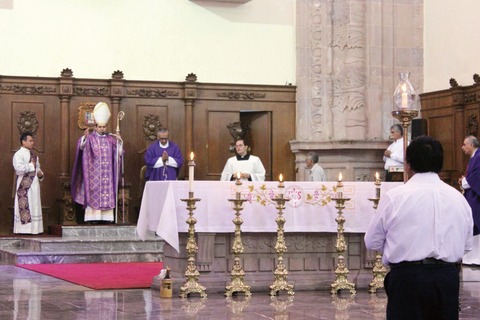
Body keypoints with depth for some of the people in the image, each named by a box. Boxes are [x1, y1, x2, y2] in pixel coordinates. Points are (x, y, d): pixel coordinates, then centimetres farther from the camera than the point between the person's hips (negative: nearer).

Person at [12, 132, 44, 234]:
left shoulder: (33, 155, 18)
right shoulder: (18, 154, -7)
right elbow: (19, 168, -22)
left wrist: (40, 174, 4)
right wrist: (31, 165, -10)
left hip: (34, 184, 8)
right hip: (24, 185, -8)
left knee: (34, 206, 6)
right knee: (25, 207, -7)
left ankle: (34, 228, 9)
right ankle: (24, 228, -5)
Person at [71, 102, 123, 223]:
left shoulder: (111, 139, 11)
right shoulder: (90, 137, 0)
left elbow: (119, 153, 8)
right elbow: (81, 146, -17)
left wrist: (119, 142, -8)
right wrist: (84, 137, -37)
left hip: (107, 172, 3)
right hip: (94, 173, -3)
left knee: (107, 192, 0)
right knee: (94, 192, -7)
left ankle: (106, 216, 1)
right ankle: (93, 216, -8)